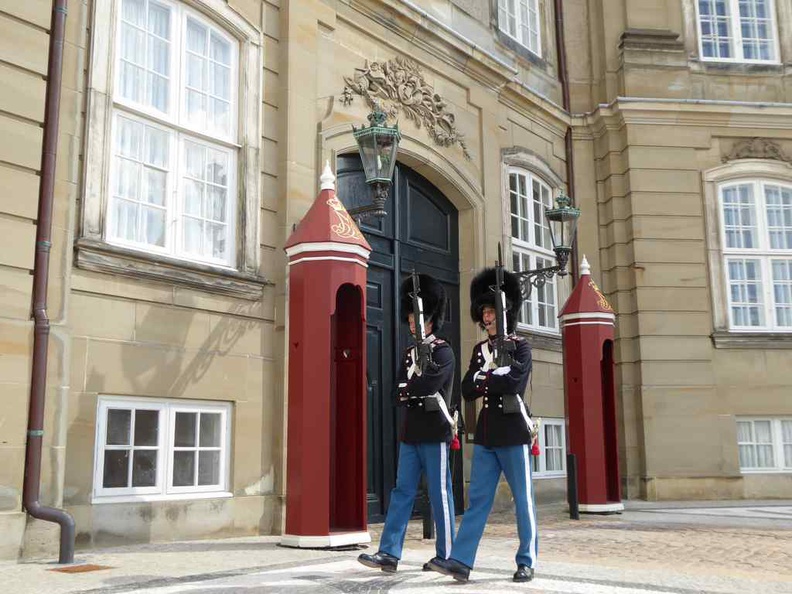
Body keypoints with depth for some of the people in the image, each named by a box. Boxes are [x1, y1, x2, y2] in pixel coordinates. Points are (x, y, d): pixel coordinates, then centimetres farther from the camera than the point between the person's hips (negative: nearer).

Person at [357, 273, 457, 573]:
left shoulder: (443, 352, -6)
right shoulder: (409, 353, 16)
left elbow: (426, 384, -20)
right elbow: (400, 395, 8)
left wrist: (407, 390, -3)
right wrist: (414, 395, -10)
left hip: (435, 433, -7)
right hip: (411, 433, 7)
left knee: (440, 494, 1)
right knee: (402, 491, 4)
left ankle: (446, 556, 10)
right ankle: (389, 554, 4)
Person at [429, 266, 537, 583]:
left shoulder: (520, 346, -1)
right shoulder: (479, 349, 14)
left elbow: (513, 382, -19)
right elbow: (467, 390, 5)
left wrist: (483, 379, -7)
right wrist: (494, 377, -10)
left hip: (513, 430, -5)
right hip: (486, 432, 5)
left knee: (523, 499, 4)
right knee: (478, 498, 2)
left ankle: (527, 562, 13)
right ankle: (460, 561, 0)